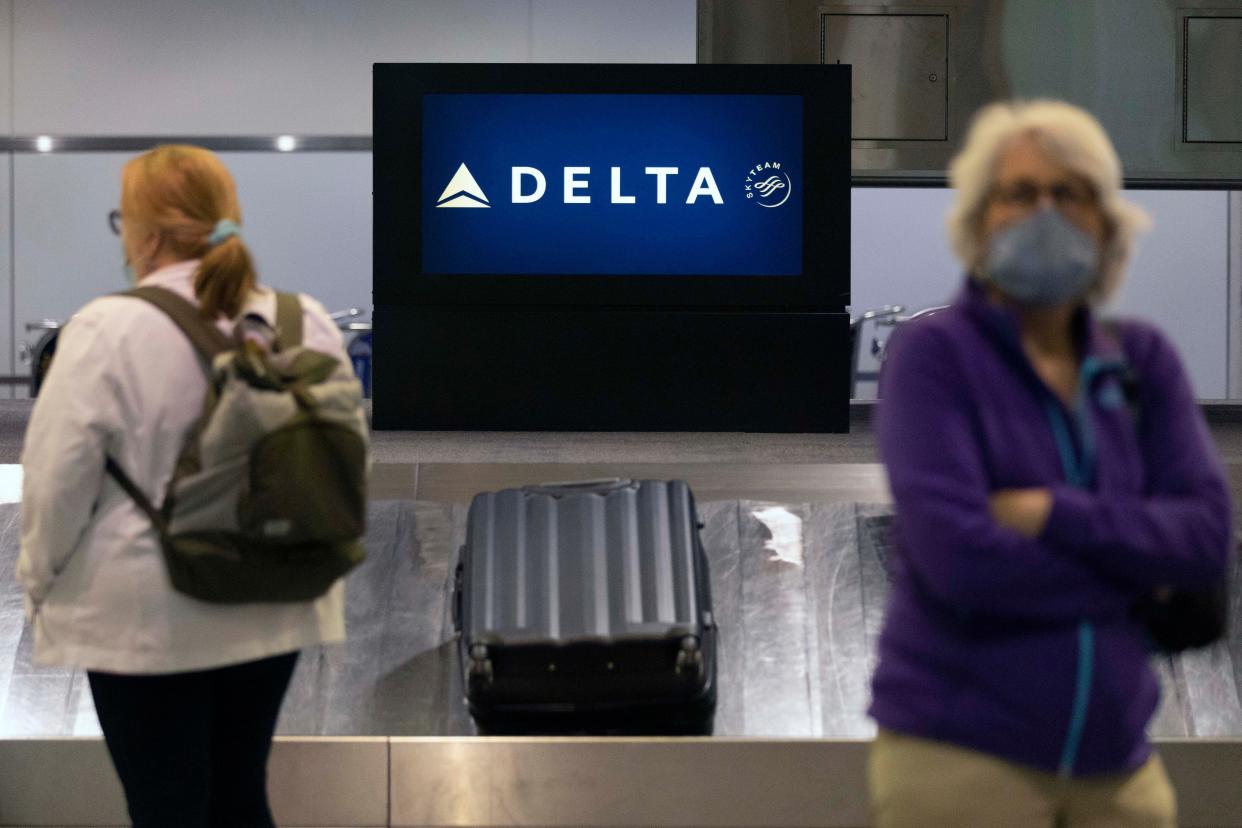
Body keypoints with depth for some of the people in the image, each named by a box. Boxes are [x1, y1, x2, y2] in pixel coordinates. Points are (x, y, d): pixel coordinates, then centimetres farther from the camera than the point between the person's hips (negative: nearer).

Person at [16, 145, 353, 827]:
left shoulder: (108, 331, -16)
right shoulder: (310, 324, 1)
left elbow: (58, 480, -12)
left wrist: (41, 583, 3)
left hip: (148, 621, -5)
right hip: (272, 610, 5)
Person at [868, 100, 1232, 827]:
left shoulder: (1142, 360, 8)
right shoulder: (934, 355, -6)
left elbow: (1206, 535, -3)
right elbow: (958, 556, -18)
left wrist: (1053, 515, -15)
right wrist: (1135, 564, -7)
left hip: (1114, 763, 5)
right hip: (960, 754, -5)